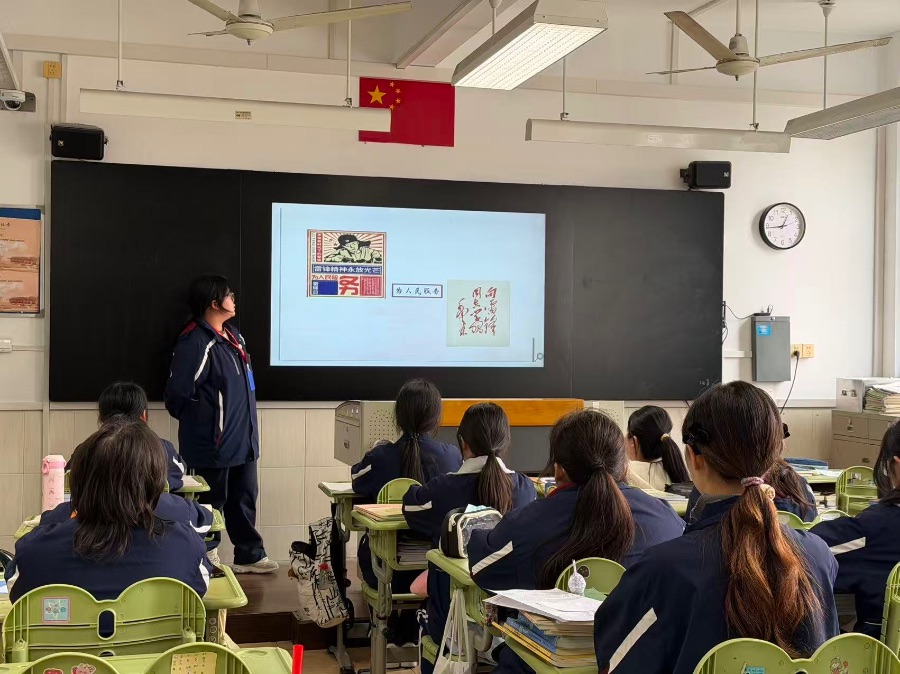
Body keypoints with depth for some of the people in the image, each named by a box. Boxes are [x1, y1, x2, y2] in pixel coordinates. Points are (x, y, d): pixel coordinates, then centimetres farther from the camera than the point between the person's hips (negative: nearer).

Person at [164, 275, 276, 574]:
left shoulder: (232, 336, 11)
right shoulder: (195, 342, -20)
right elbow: (178, 395, -20)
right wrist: (203, 423, -6)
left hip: (243, 440, 9)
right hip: (214, 444, -9)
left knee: (244, 497, 16)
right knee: (212, 502, 4)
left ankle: (249, 555, 28)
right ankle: (206, 559, 20)